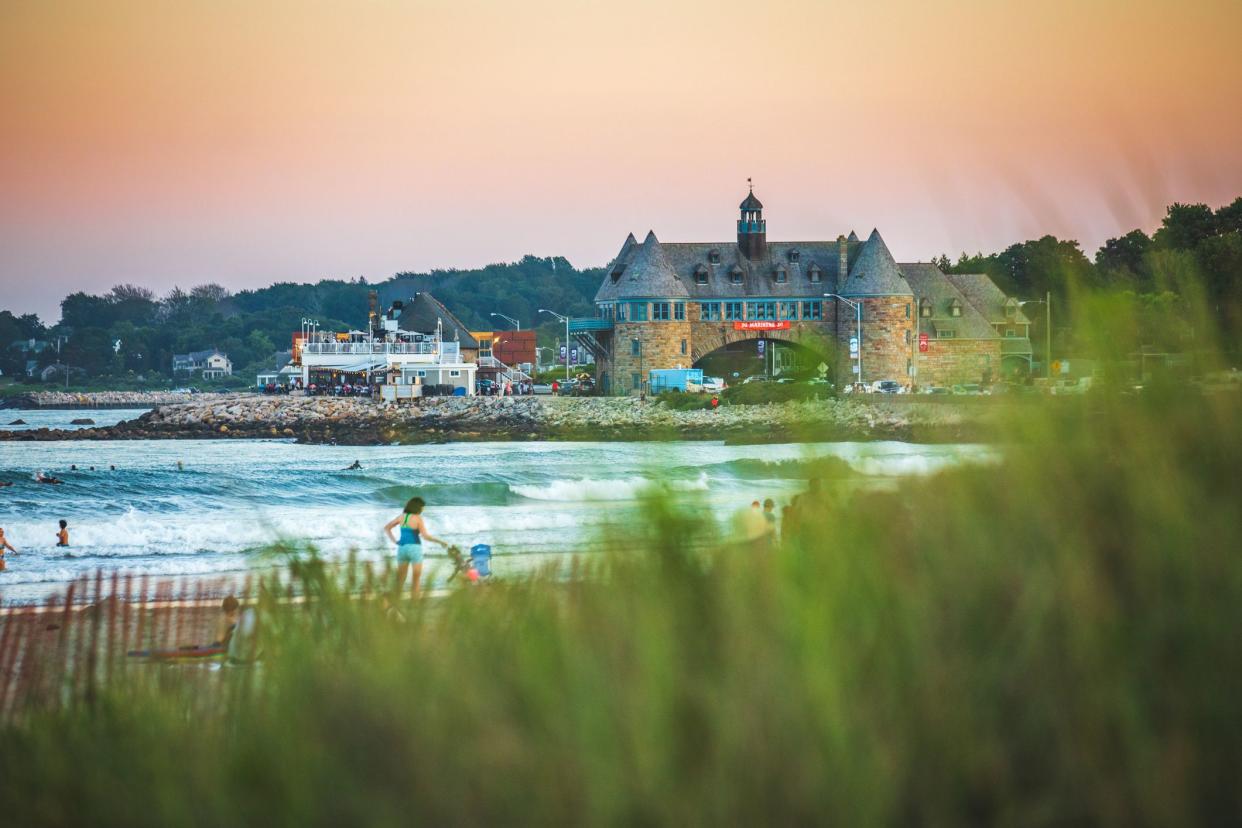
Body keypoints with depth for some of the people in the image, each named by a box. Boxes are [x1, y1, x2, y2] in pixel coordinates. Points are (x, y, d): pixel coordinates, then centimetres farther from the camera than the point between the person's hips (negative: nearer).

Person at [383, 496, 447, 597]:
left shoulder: (401, 516, 8)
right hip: (414, 548, -5)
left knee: (400, 578, 8)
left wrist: (394, 541, 8)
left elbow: (386, 528, 12)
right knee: (416, 578, 5)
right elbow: (425, 536, -13)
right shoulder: (418, 518, -9)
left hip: (402, 548, 5)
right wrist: (440, 542, -5)